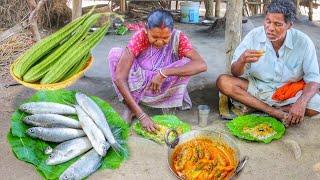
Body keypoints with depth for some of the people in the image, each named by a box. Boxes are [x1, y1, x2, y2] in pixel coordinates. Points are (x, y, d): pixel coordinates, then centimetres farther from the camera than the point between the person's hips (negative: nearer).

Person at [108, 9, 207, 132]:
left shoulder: (178, 38, -20)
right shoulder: (139, 37, -24)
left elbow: (201, 65, -33)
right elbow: (119, 77, -32)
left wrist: (164, 73, -42)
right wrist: (141, 115, -39)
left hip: (163, 87, 0)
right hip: (138, 84, 0)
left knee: (187, 63, -27)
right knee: (114, 54, -24)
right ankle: (130, 108, -15)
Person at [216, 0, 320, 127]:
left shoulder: (303, 42, -13)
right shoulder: (254, 36, -11)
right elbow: (235, 73, -7)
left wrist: (301, 102, -30)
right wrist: (242, 61, -32)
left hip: (288, 93, -1)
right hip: (256, 87, 2)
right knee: (222, 82, -22)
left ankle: (253, 107, -17)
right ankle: (275, 113, -22)